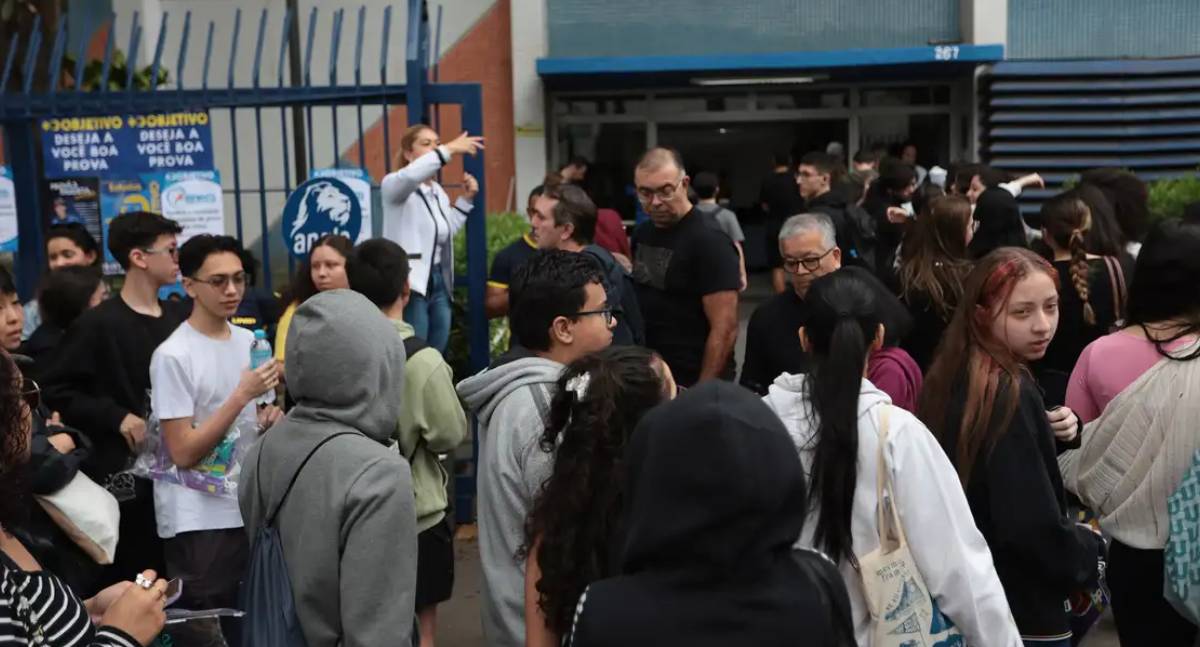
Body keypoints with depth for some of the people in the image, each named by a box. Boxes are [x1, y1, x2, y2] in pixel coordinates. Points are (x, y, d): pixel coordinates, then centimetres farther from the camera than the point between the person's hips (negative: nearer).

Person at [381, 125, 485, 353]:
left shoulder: (438, 191, 15)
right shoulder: (394, 185, -8)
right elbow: (410, 176, -32)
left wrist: (466, 199, 16)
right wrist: (449, 150, -35)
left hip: (439, 283, 8)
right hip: (410, 284, -8)